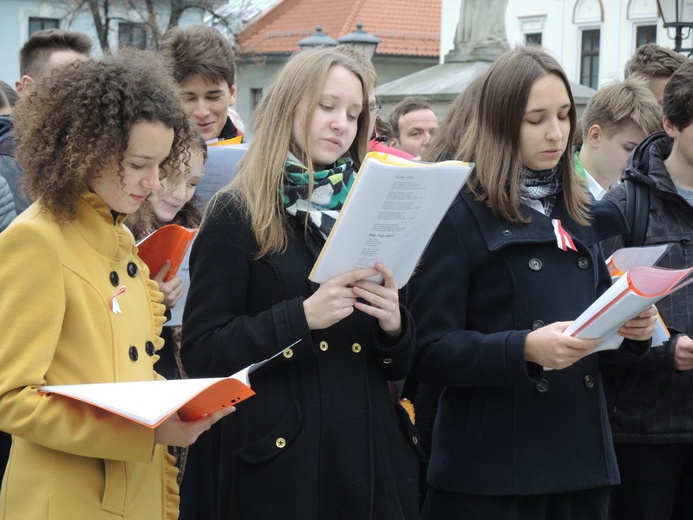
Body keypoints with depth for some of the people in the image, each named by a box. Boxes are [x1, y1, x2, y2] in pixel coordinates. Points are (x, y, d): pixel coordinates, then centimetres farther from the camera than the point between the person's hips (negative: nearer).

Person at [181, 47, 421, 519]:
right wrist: (302, 317, -20)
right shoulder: (236, 217, -3)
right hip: (280, 459, -4)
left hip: (373, 455, 4)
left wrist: (393, 324, -8)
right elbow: (202, 354, -10)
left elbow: (401, 366, 13)